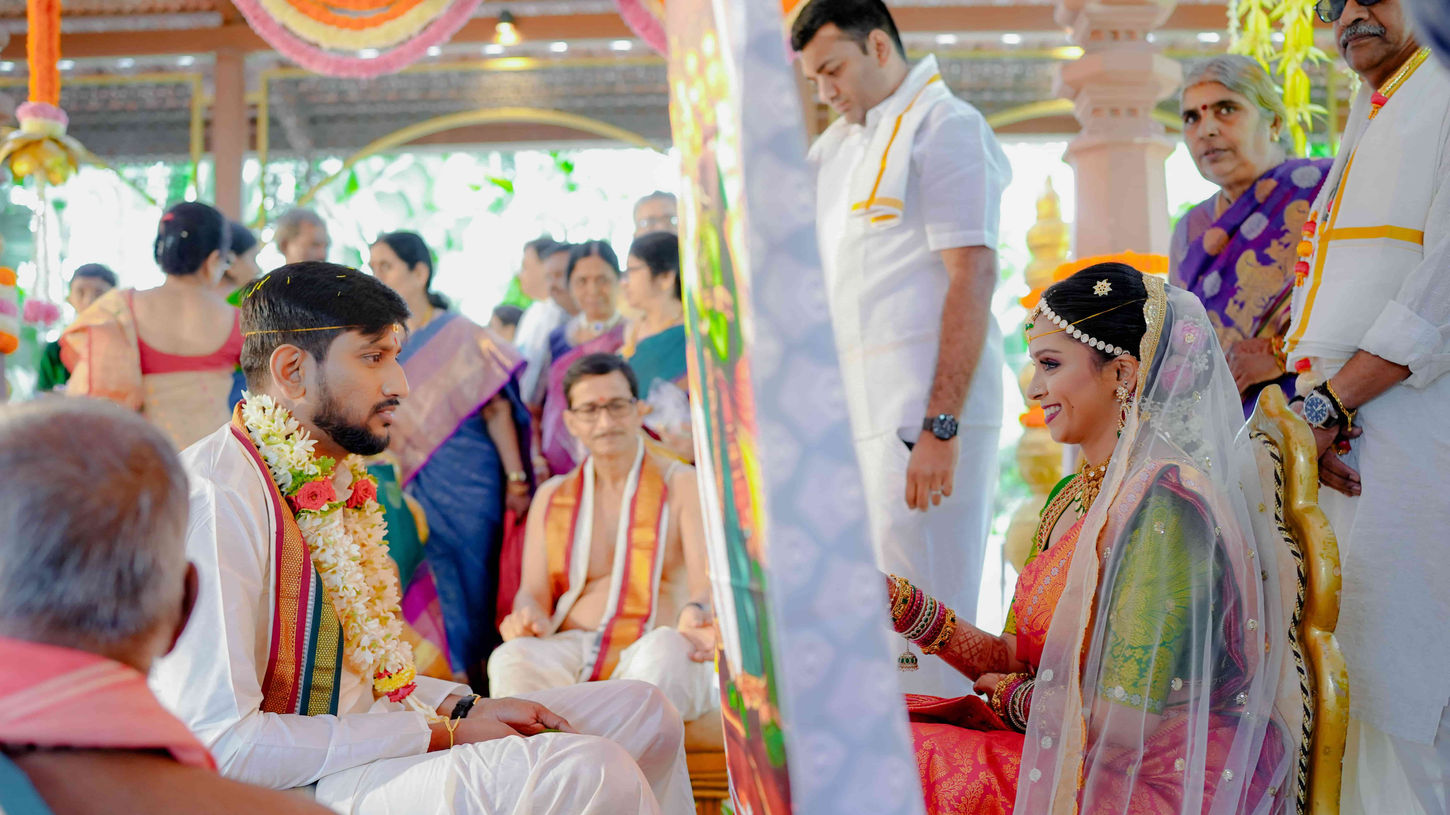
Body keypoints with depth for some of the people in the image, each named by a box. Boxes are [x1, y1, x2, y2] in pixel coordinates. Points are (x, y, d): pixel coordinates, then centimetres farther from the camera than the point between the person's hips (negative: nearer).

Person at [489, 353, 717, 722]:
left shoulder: (682, 484, 8)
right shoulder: (551, 497, 20)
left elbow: (706, 574, -7)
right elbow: (533, 592, 12)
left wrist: (698, 611, -33)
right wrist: (528, 617, -15)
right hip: (575, 656, 3)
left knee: (665, 651, -39)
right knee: (512, 659, -31)